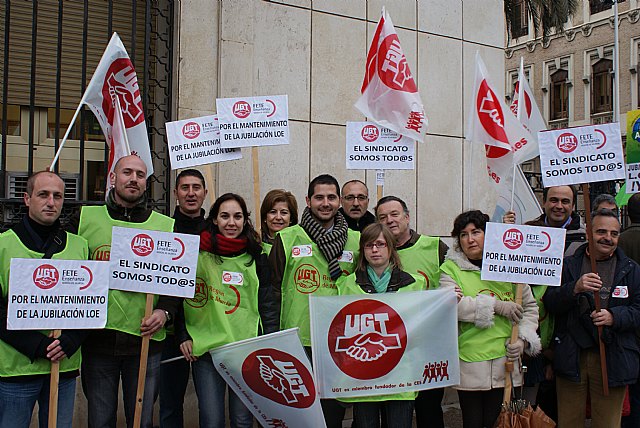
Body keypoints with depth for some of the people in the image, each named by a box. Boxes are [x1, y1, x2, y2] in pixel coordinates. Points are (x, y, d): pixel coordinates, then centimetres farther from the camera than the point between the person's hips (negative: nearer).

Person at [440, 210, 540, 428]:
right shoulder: (450, 268, 2)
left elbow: (529, 306, 13)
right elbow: (452, 304, -16)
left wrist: (523, 338, -2)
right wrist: (497, 306, -14)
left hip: (506, 360, 2)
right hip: (469, 363, -2)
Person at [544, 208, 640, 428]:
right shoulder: (568, 265, 6)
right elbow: (550, 303, -4)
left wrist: (614, 317, -16)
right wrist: (575, 288, -21)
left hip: (612, 359, 1)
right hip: (571, 358, 0)